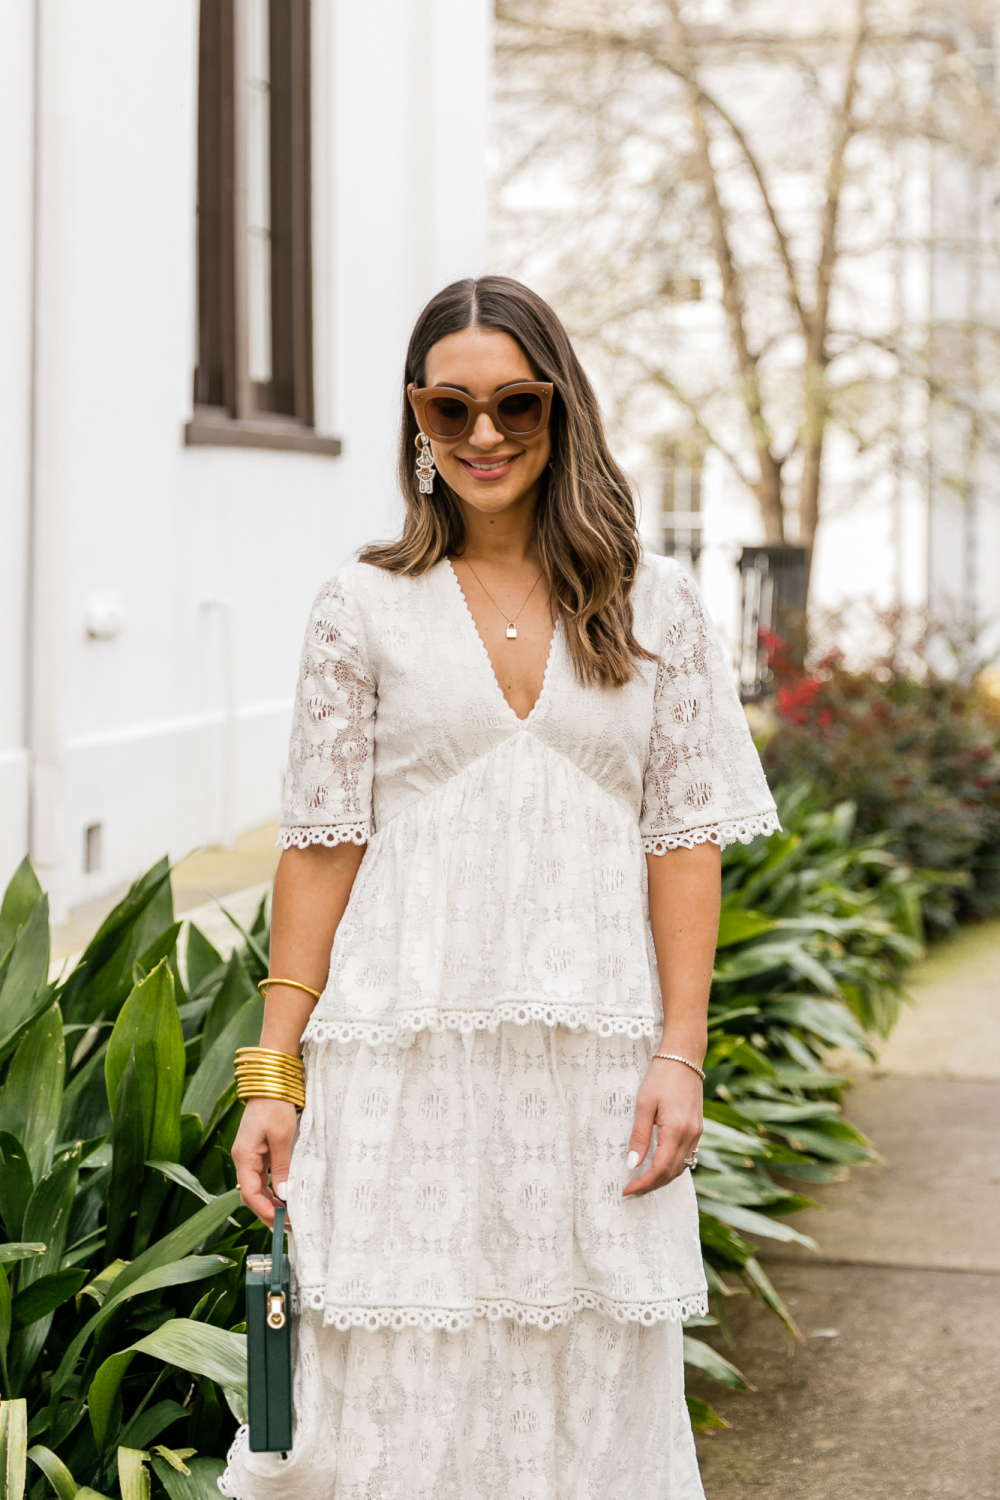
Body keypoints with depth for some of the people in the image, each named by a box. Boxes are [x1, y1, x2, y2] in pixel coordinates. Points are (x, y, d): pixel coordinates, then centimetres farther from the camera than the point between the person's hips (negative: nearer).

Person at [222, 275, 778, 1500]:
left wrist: (680, 1055, -3)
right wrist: (273, 1076, -2)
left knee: (592, 1394, 5)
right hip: (406, 1053, -1)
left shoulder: (651, 607, 7)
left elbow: (685, 838, 5)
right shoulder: (365, 609, 5)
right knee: (393, 1388, 0)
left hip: (595, 1059, 1)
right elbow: (320, 847, 3)